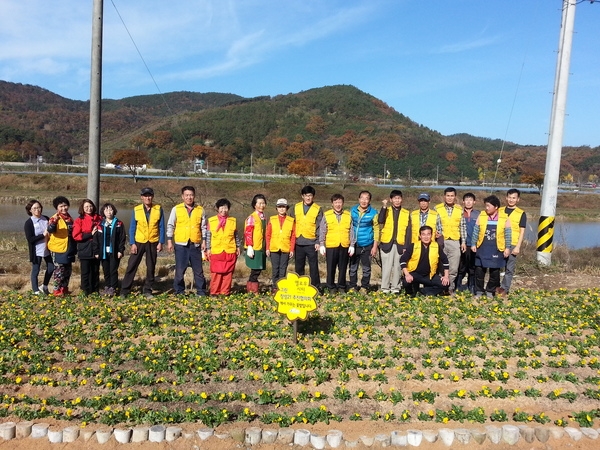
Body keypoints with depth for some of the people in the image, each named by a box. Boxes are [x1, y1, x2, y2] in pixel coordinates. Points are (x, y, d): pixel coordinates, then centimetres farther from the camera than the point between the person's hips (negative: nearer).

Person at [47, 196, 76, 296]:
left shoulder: (70, 218, 11)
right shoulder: (54, 218, -11)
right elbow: (50, 230, -29)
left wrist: (74, 248, 21)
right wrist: (54, 221, -47)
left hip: (69, 249, 7)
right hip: (59, 249, -7)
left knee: (68, 270, 15)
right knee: (59, 271, -2)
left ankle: (64, 289, 26)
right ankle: (57, 290, 6)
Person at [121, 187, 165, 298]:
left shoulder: (159, 209, -3)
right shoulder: (136, 210, -2)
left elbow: (161, 227, 0)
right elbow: (132, 228, 0)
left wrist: (161, 242, -5)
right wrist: (132, 243, -6)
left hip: (153, 243, 0)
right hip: (139, 242, 0)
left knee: (151, 267, 8)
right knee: (131, 266, 0)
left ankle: (147, 290, 20)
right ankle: (125, 290, 7)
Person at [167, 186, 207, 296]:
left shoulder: (200, 210, 6)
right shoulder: (176, 209, 3)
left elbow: (203, 227, 10)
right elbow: (170, 225, 5)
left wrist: (204, 241, 5)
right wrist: (169, 241, 0)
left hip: (195, 244, 1)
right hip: (181, 244, -1)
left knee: (198, 269, 6)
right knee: (180, 269, 2)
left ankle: (200, 290, 16)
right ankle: (179, 290, 15)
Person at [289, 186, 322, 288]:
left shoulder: (318, 209, 0)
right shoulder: (296, 207, 8)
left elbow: (319, 227, -3)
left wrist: (318, 242, -9)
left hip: (311, 243, -3)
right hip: (298, 243, 3)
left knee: (313, 266, 1)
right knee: (298, 266, 11)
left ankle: (315, 286, 10)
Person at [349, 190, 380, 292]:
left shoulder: (373, 213, -3)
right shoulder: (352, 211, 3)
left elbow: (376, 230, 1)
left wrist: (375, 246, -3)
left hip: (367, 245, -2)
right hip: (354, 245, 2)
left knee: (366, 268, 6)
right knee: (352, 268, 8)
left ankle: (365, 286, 20)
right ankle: (352, 286, 20)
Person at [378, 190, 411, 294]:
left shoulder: (406, 213, 9)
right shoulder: (386, 210, 6)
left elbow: (408, 231, 7)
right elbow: (380, 221, -14)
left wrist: (406, 246, 1)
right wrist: (384, 207, -18)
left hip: (400, 245, 1)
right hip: (387, 243, -1)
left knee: (397, 266, 5)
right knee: (386, 266, 1)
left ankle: (395, 287, 15)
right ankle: (385, 287, 10)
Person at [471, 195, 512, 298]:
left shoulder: (505, 219, -3)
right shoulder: (481, 216, 1)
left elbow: (507, 234, 0)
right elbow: (475, 231, 5)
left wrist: (507, 248, -3)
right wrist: (473, 244, 2)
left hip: (496, 250, -1)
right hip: (482, 248, 1)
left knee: (494, 271, 7)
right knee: (479, 270, 3)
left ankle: (490, 291, 22)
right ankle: (479, 291, 15)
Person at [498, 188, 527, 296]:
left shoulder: (521, 213, 1)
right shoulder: (500, 211, 9)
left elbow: (522, 232, -1)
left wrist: (518, 247, -9)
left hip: (512, 245, -2)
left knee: (509, 269, 2)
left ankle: (504, 289, 11)